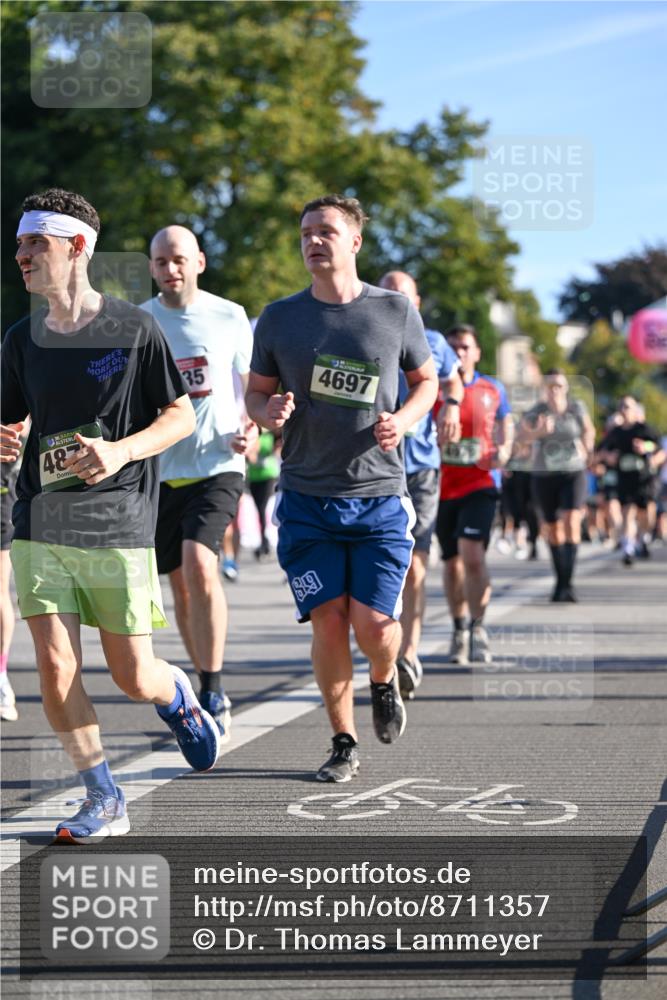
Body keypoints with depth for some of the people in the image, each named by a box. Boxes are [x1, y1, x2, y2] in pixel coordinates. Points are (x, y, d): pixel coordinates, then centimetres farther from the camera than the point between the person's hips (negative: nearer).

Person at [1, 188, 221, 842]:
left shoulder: (133, 329, -4)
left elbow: (181, 417, 1)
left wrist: (121, 451, -15)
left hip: (119, 523, -3)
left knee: (132, 677, 0)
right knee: (54, 666, -8)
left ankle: (178, 697, 37)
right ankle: (102, 801, 7)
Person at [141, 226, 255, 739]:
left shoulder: (230, 317, 0)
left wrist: (252, 427, -8)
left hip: (218, 465, -3)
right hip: (160, 470, 3)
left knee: (199, 565, -23)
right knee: (181, 583, 10)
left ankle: (214, 691, -15)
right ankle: (210, 691, 26)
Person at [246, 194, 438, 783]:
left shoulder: (395, 312, 1)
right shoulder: (279, 319, 3)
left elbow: (427, 380, 15)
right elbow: (256, 392, 13)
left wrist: (403, 420, -6)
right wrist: (268, 413, -11)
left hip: (380, 496, -1)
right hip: (307, 499, 1)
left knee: (374, 624, -8)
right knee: (328, 622, -3)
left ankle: (384, 681, 28)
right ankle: (344, 745, 13)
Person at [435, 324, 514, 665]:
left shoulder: (493, 389, 5)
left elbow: (506, 423, 18)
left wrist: (504, 450, -1)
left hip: (479, 484, -1)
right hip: (442, 486, 1)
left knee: (472, 553, -19)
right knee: (452, 562, 9)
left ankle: (478, 628, -5)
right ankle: (460, 630, 29)